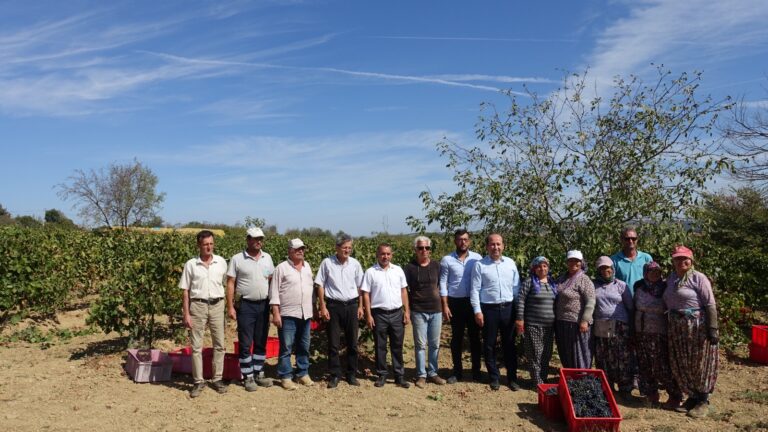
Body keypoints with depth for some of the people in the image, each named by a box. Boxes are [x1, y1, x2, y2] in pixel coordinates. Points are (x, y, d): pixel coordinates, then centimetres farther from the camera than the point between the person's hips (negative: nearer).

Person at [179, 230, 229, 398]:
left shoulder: (221, 262, 2)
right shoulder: (191, 264, -2)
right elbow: (185, 291, 0)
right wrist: (186, 314, -4)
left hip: (217, 305, 2)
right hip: (197, 305, -1)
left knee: (219, 344, 7)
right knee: (196, 346, 3)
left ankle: (217, 379, 19)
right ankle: (198, 381, 14)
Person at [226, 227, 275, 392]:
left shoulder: (267, 258, 6)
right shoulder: (237, 259, -5)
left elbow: (272, 281, 11)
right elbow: (230, 283, -5)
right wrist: (230, 306, -9)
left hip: (264, 305, 4)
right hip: (246, 306, -4)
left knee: (261, 343, 11)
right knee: (245, 344, 2)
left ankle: (258, 373, 23)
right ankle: (248, 377, 12)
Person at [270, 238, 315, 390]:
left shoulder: (307, 266, 12)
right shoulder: (282, 268, -5)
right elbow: (274, 292, -7)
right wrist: (276, 313, -13)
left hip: (306, 314, 5)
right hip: (288, 315, -5)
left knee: (304, 347, 13)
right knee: (286, 348, 0)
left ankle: (303, 374, 24)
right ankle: (286, 377, 10)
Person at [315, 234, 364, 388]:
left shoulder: (355, 264, 2)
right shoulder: (327, 263, -5)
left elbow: (360, 287, 9)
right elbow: (320, 285, -1)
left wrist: (360, 306, 6)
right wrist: (323, 307, -5)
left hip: (351, 305, 2)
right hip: (333, 306, -2)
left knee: (352, 342, 9)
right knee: (333, 343, 4)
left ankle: (351, 374, 21)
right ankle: (334, 375, 16)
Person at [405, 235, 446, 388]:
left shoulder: (436, 266, 2)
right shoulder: (410, 267, -4)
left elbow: (440, 286, 11)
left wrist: (443, 305, 7)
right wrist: (407, 309, -2)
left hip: (436, 310, 3)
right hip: (418, 311, -2)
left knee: (435, 344, 10)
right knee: (420, 344, 4)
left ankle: (432, 373, 23)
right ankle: (421, 375, 16)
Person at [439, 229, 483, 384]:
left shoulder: (477, 258, -2)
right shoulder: (447, 260, -2)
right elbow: (443, 284, -1)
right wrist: (445, 306, -6)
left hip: (473, 302, 0)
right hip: (455, 302, 0)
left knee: (474, 337, 9)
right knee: (456, 338, 9)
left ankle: (476, 370, 21)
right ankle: (457, 371, 20)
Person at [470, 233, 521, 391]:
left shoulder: (510, 263, 5)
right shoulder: (480, 265, -4)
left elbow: (516, 287, 9)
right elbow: (475, 289, -5)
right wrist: (477, 311, -10)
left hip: (508, 308, 2)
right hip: (489, 309, -2)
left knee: (509, 344, 10)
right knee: (489, 345, 8)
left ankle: (512, 378, 22)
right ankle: (494, 377, 22)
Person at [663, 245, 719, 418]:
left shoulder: (698, 278, -8)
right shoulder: (671, 278, 11)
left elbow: (710, 305, -13)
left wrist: (713, 329, -18)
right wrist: (668, 326, 13)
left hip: (697, 327, -6)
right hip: (676, 329, 6)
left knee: (699, 364, 3)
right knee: (681, 365, 11)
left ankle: (703, 401, 17)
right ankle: (692, 397, 26)